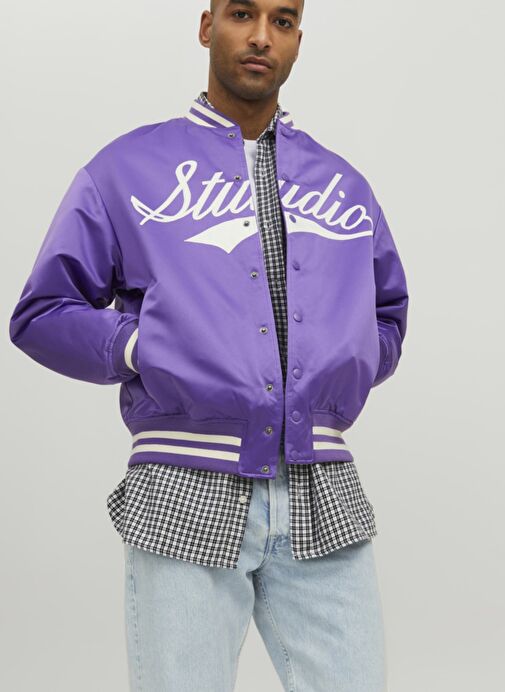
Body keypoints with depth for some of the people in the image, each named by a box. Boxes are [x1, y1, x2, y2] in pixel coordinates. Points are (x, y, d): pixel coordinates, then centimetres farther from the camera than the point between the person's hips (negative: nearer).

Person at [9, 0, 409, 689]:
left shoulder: (343, 183, 17)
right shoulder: (126, 167, 7)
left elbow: (387, 315, 27)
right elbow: (43, 314, 7)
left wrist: (344, 371, 8)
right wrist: (148, 350, -7)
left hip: (327, 503, 3)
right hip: (187, 501, -2)